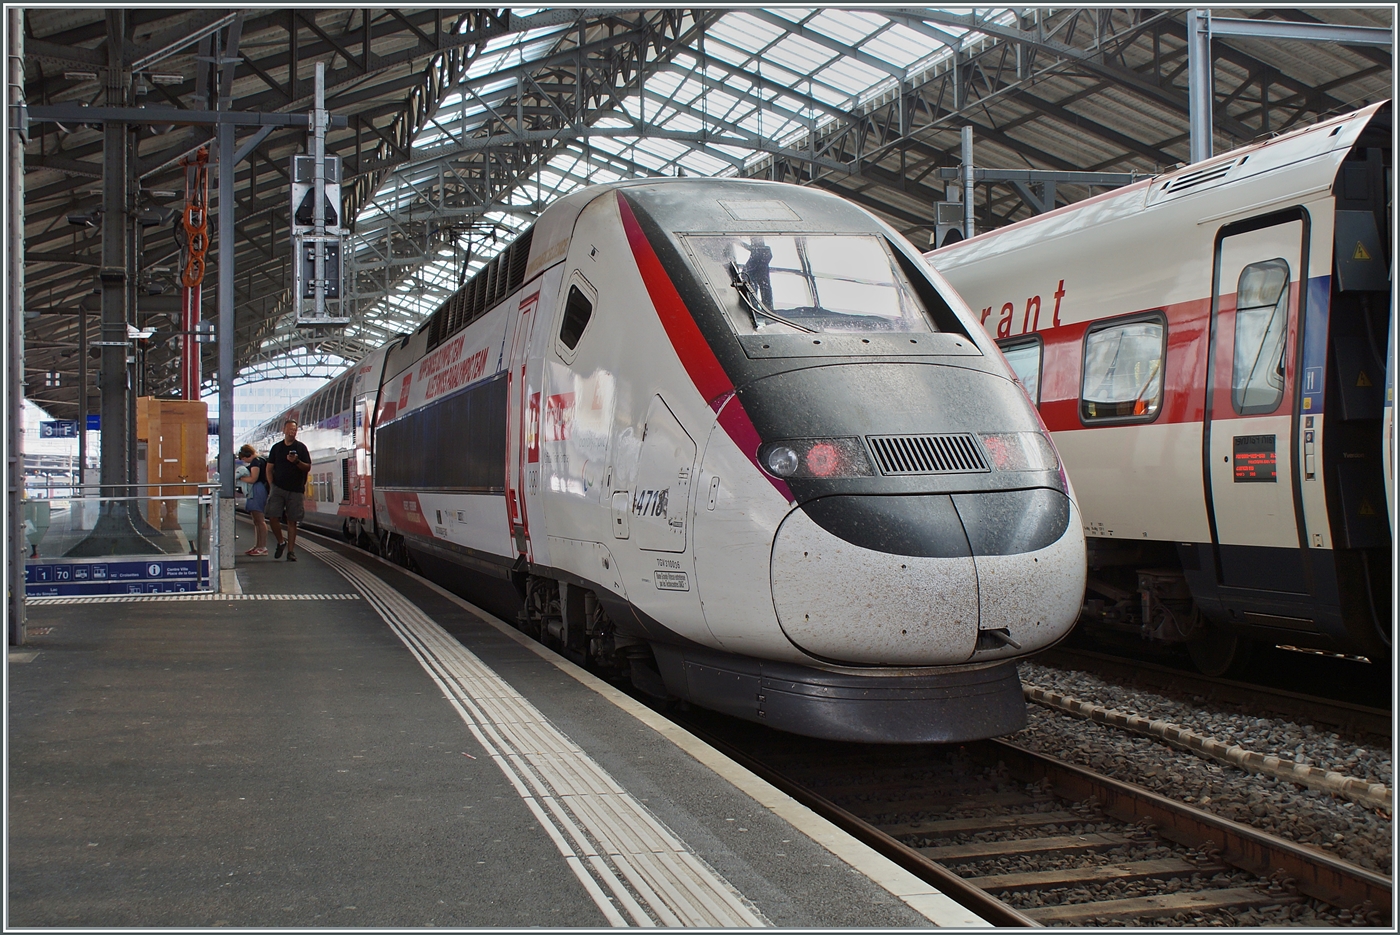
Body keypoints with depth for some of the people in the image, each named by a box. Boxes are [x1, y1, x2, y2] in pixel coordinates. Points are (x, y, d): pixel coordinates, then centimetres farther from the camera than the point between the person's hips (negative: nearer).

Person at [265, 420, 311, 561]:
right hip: (278, 488, 1)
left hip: (295, 490, -1)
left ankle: (291, 551, 5)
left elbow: (308, 468, 2)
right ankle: (281, 542, 14)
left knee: (292, 521, 0)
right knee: (272, 517, -9)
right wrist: (271, 485, 0)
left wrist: (297, 462, -17)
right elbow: (269, 468, 12)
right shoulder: (276, 448, 10)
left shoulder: (301, 447, 5)